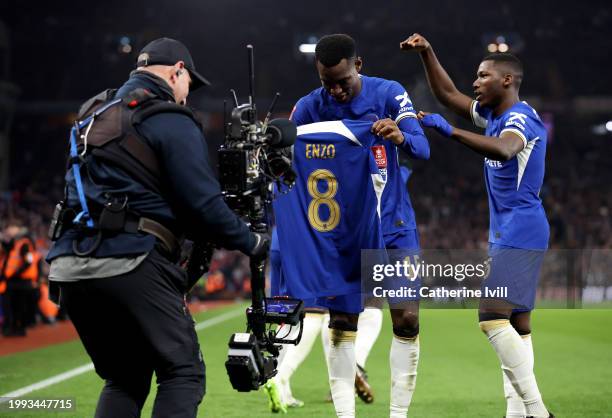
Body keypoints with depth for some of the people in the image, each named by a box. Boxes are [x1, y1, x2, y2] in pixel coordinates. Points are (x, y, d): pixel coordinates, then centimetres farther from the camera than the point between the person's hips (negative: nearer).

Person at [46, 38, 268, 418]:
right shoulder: (172, 122, -3)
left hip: (68, 267, 8)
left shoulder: (94, 114, 22)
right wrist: (251, 243, 6)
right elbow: (202, 203, -9)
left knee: (124, 380, 18)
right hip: (129, 265, -8)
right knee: (183, 373, -1)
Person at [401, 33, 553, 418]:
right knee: (516, 322, 6)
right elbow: (447, 94, 24)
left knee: (493, 317, -19)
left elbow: (503, 149, -36)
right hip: (506, 233, 10)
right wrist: (427, 53, 13)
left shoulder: (521, 118, -14)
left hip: (519, 232, -10)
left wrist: (449, 130, -43)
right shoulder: (493, 116, 15)